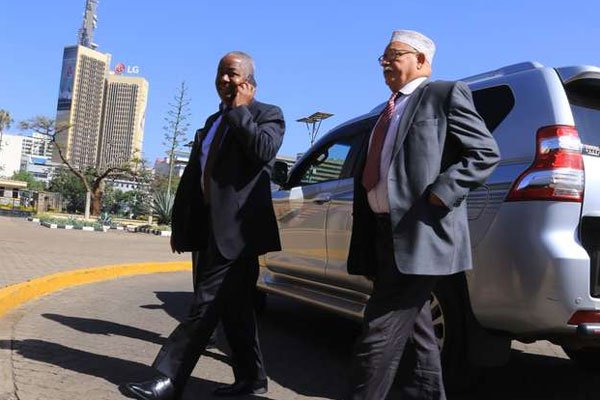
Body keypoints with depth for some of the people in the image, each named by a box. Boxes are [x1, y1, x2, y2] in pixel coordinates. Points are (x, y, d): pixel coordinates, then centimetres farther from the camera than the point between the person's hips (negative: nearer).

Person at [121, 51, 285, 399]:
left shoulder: (268, 114, 2)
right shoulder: (212, 122, 23)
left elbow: (263, 150, -21)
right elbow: (191, 176, 19)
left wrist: (239, 109, -9)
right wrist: (181, 223, 14)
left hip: (237, 228, -8)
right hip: (210, 227, 8)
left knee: (207, 305, -8)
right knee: (233, 308, 11)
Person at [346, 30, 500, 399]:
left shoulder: (446, 93, 1)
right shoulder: (389, 112, 23)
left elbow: (486, 152, -7)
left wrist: (438, 195, -18)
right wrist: (364, 246, 14)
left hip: (418, 234, -8)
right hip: (384, 234, 9)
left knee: (380, 337, -7)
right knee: (416, 335, 15)